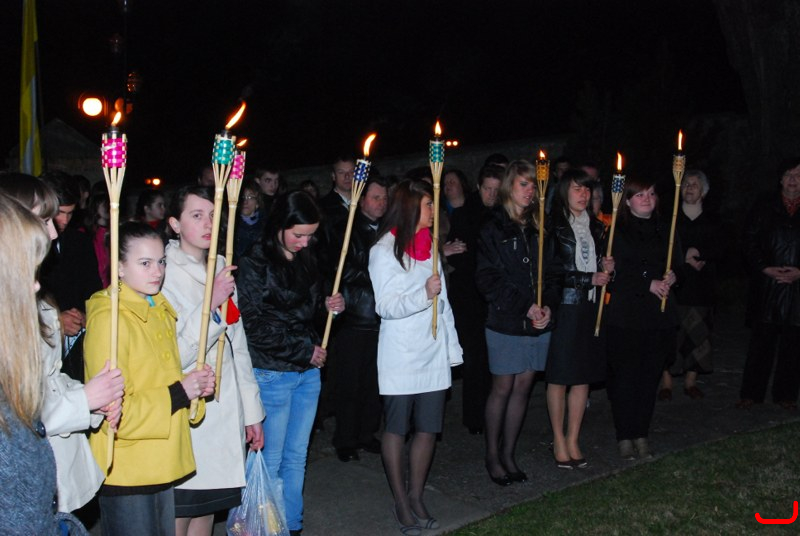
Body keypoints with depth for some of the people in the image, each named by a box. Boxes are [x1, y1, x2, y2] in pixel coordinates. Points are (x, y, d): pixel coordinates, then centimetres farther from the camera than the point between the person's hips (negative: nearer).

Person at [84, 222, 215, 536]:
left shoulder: (159, 311, 11)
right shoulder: (108, 319, -17)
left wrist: (194, 387, 3)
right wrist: (178, 394, -21)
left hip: (161, 467, 8)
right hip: (126, 473, -8)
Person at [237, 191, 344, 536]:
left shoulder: (306, 260, 8)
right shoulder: (254, 265, -10)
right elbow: (257, 327, -13)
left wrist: (330, 306, 0)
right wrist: (305, 351, -10)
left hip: (308, 372, 6)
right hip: (273, 373, -6)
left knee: (297, 456, 13)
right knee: (271, 460, 4)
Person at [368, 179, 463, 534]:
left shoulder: (429, 245, 14)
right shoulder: (384, 250, -6)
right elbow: (385, 306, -12)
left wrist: (452, 345, 15)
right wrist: (423, 295, -27)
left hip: (433, 355, 6)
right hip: (401, 356, -6)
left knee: (428, 428, 7)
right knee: (397, 429, 4)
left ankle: (416, 497, 21)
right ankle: (401, 503, 15)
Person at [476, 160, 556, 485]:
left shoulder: (538, 227, 12)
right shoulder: (493, 229, -4)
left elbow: (550, 273, 13)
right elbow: (488, 279, -11)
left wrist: (547, 305, -6)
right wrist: (525, 306, -16)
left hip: (537, 323, 5)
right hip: (505, 322, -5)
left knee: (522, 388, 9)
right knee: (502, 388, 1)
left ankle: (508, 455, 19)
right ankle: (492, 456, 14)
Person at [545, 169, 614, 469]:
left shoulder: (595, 227, 15)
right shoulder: (555, 227, -6)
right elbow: (553, 270, -12)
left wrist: (607, 268, 2)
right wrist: (591, 278, -13)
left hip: (589, 308, 6)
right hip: (563, 307, -6)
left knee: (583, 376, 7)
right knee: (559, 377, 0)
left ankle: (573, 440, 17)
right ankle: (559, 441, 11)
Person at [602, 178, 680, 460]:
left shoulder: (665, 231, 14)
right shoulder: (616, 232, -3)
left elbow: (679, 265, 17)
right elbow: (615, 273, -11)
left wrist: (673, 277, -6)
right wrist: (649, 284, -14)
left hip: (660, 315, 5)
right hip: (624, 316, -4)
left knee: (650, 376, 6)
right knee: (625, 376, -2)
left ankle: (641, 434, 16)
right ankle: (624, 436, 8)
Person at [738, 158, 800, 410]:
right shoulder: (764, 208, 8)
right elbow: (750, 243, 4)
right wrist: (766, 269, -8)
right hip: (767, 285, 0)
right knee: (761, 340, 2)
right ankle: (752, 393, 9)